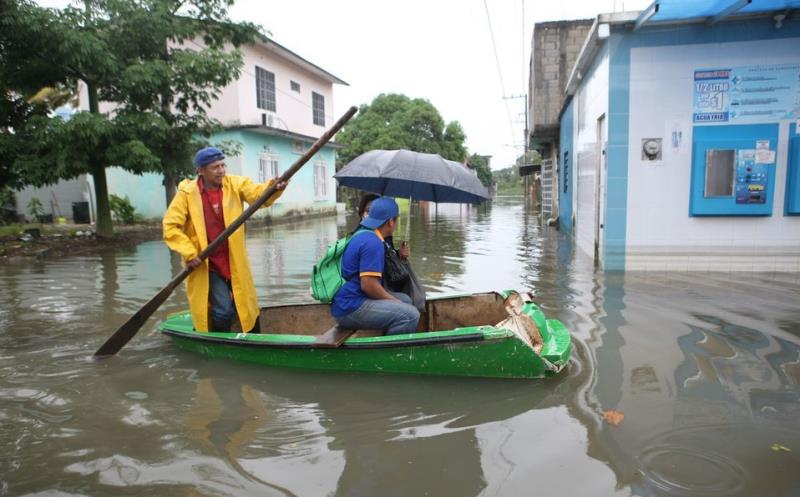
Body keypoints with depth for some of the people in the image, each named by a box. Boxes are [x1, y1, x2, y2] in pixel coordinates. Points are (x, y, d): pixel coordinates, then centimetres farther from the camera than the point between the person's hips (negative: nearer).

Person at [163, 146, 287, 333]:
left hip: (234, 262, 3)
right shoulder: (187, 193, -10)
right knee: (224, 310, -9)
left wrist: (273, 187, -40)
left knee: (247, 306, 14)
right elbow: (170, 226, -9)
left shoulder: (235, 184, -3)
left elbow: (258, 193, -18)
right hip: (206, 265, -3)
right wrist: (189, 253, -17)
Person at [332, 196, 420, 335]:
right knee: (410, 314, -20)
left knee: (405, 299, 15)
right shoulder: (373, 242, -16)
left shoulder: (362, 236, 16)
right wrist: (395, 302, -8)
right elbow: (368, 284, -22)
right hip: (350, 308, -11)